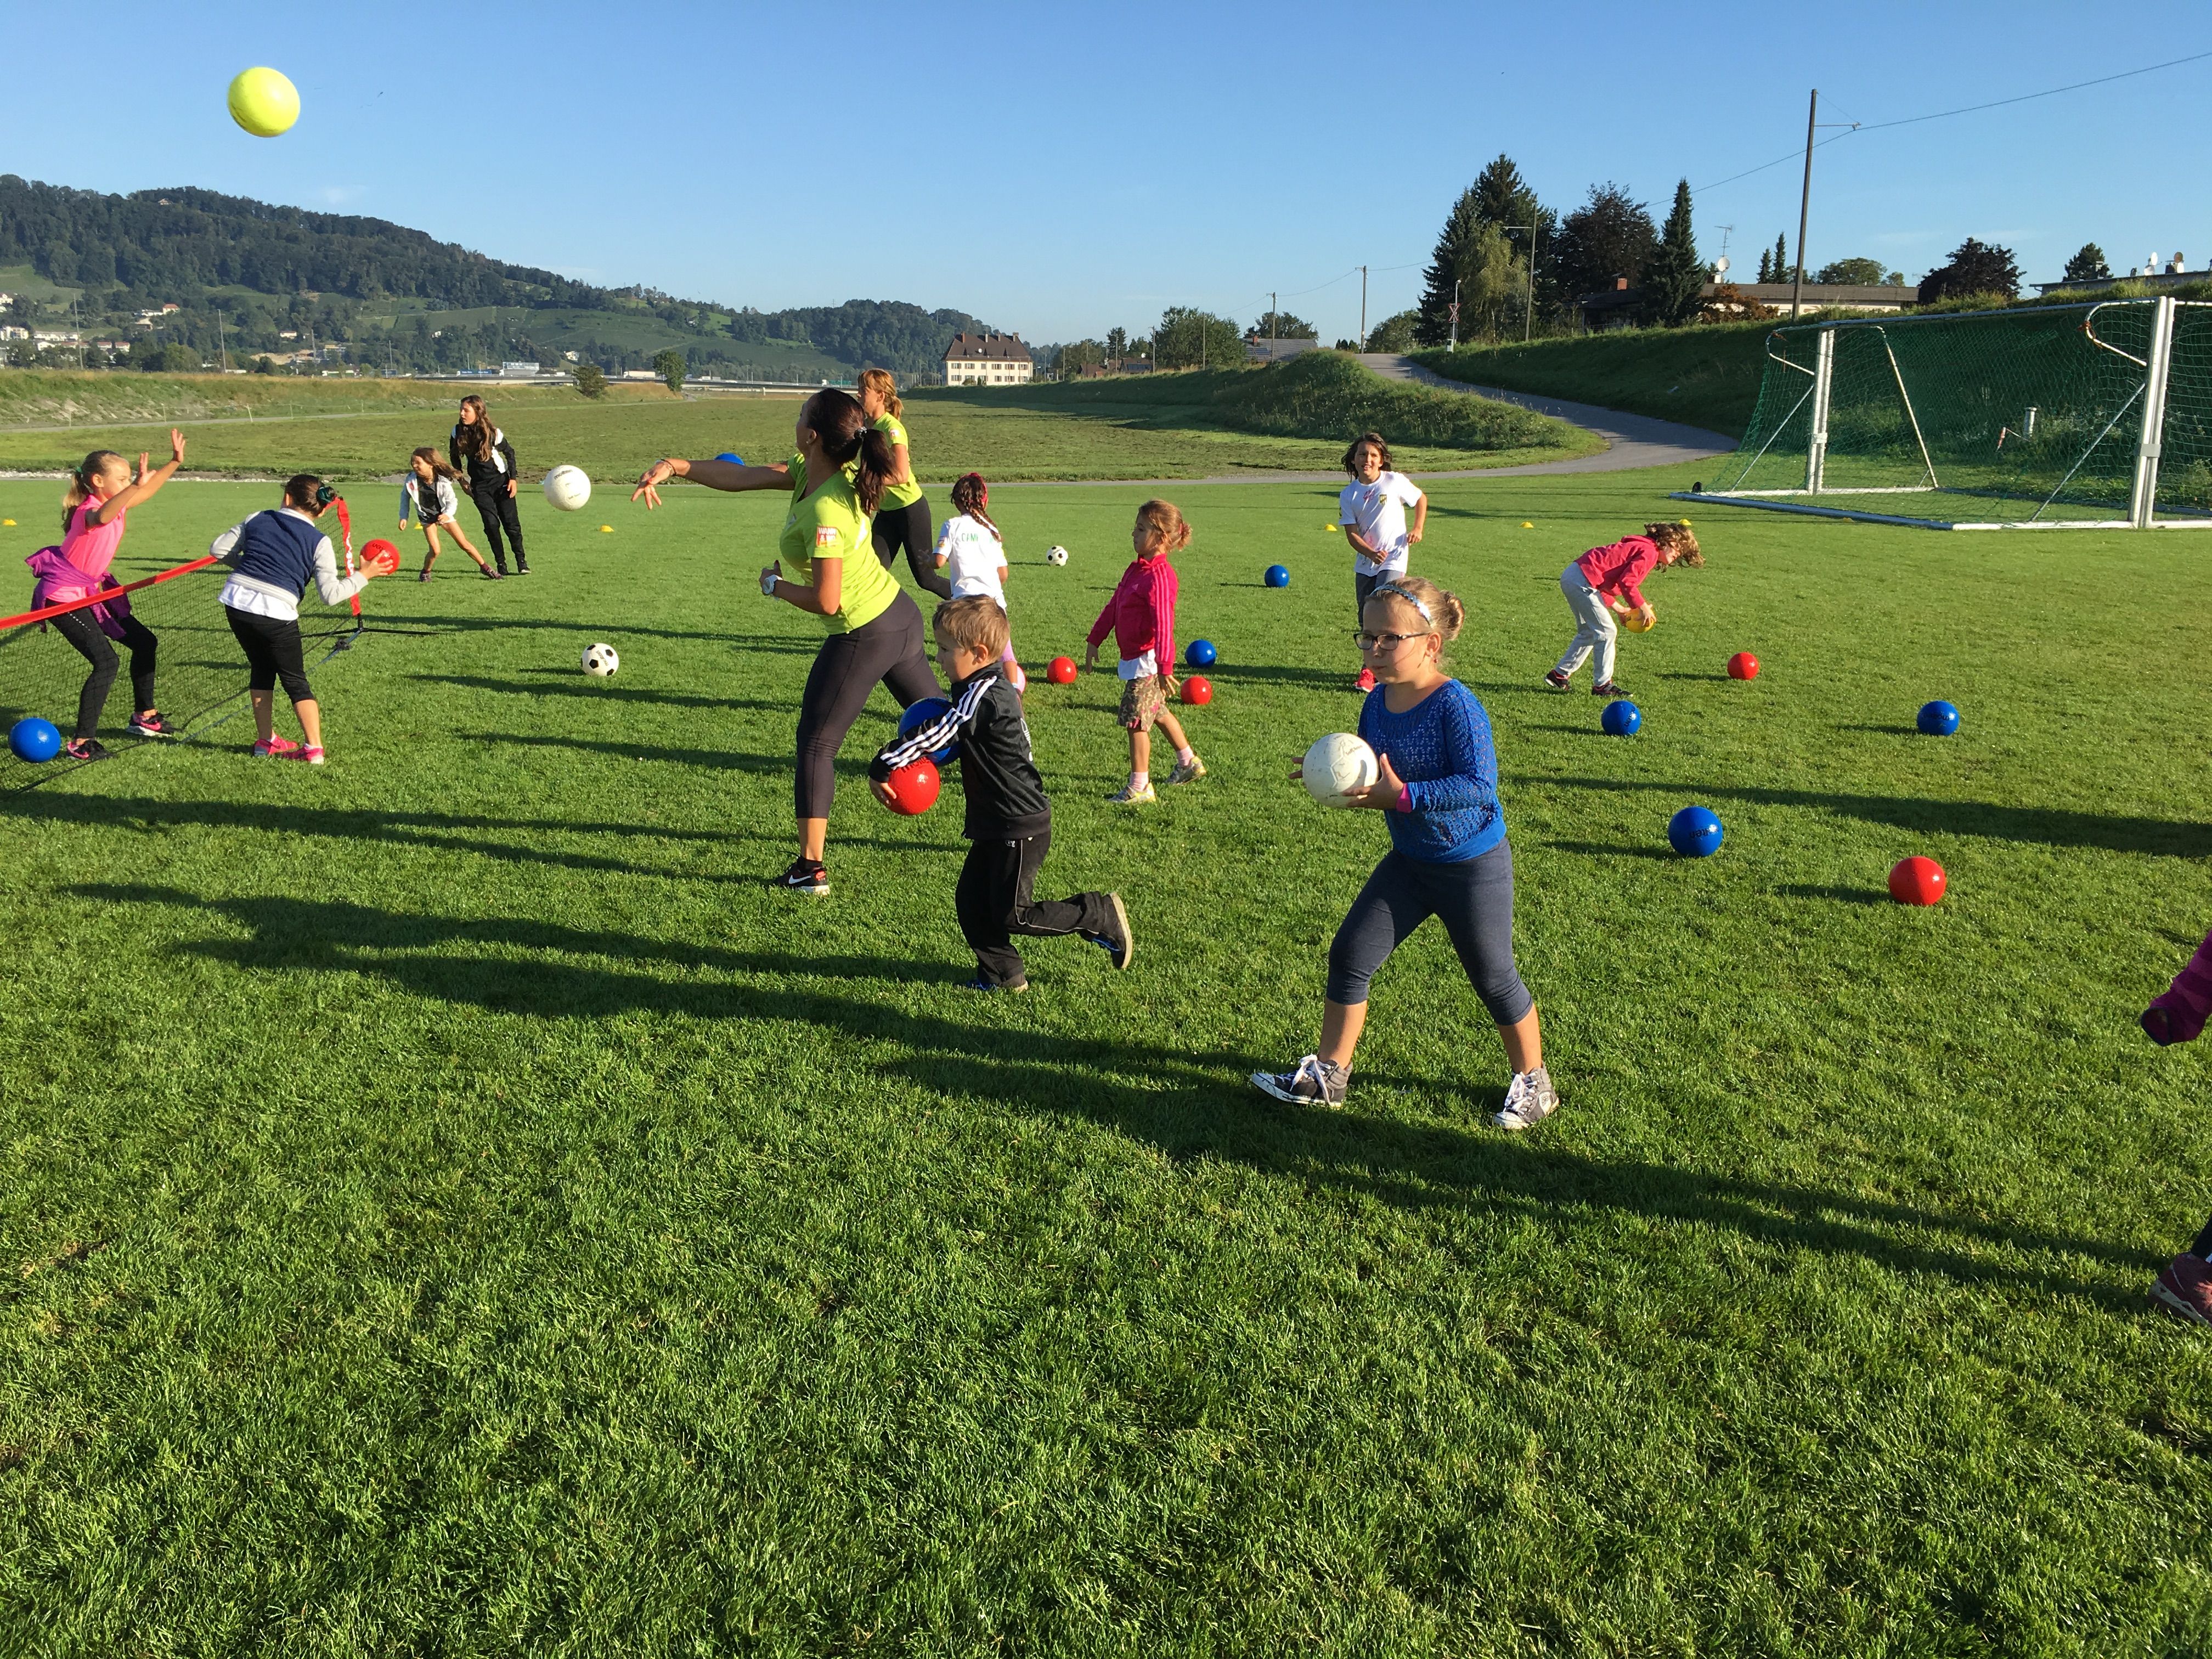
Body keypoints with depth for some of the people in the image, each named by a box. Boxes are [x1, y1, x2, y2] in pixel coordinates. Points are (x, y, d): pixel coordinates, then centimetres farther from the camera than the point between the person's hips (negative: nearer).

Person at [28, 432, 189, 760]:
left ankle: (144, 717, 30)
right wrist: (136, 485, -65)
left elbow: (145, 492, 19)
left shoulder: (117, 505, 1)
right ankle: (81, 743, -12)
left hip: (92, 591, 10)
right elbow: (103, 515, -51)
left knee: (145, 643, 14)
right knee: (106, 662, -20)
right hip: (62, 597, -10)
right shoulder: (89, 512, -25)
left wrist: (175, 462, 9)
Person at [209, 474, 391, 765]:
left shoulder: (258, 520, 11)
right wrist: (362, 576, 7)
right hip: (276, 613, -3)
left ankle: (265, 741, 26)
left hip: (236, 601, 4)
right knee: (295, 680, 9)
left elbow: (218, 549, 15)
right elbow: (331, 594, -5)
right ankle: (314, 748, 3)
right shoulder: (319, 542, 1)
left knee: (262, 669, 22)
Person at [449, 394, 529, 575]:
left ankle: (521, 561, 12)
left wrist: (513, 478, -5)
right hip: (480, 486, 2)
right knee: (492, 524, -10)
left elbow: (510, 453, 0)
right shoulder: (458, 432, -8)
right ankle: (501, 565, 0)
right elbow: (454, 456, 9)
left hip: (501, 481, -2)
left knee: (511, 522, -4)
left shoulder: (493, 433, -14)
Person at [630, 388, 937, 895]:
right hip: (900, 613, 9)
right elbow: (739, 476, 4)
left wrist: (774, 585, -9)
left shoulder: (825, 510, -28)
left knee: (816, 743, 3)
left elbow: (825, 602, -26)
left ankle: (811, 869, 8)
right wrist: (674, 466, -5)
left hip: (863, 635, -9)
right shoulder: (809, 472, -2)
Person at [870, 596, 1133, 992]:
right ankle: (1004, 974, 21)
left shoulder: (982, 697, -23)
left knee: (1012, 913, -1)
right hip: (997, 825, 10)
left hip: (1019, 828, -10)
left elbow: (935, 735, -26)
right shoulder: (995, 688, 8)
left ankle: (1102, 915, 10)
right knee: (971, 900, 11)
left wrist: (881, 766, -19)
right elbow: (954, 738, 21)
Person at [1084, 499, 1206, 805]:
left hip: (1146, 659, -10)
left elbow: (1164, 625, -28)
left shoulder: (1159, 576, -22)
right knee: (1158, 713, 23)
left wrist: (1165, 668, -31)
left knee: (1135, 721, -4)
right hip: (1133, 657, 10)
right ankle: (1189, 762, 39)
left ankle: (1139, 788, 5)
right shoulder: (1137, 568, 10)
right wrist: (1095, 640, 21)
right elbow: (1113, 606, 17)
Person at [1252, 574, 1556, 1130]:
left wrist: (1403, 796, -34)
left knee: (1493, 976, 7)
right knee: (1349, 955, 5)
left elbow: (1479, 784, -31)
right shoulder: (1377, 703, -2)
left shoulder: (1455, 705, -24)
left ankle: (1534, 1084, 30)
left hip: (1473, 866, -7)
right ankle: (1327, 1074, 18)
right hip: (1408, 861, 7)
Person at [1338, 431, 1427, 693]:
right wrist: (1372, 554, -22)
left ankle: (1370, 670, -10)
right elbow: (1352, 533, -5)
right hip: (1364, 564, 4)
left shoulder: (1395, 482, -7)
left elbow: (1421, 499, 10)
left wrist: (1418, 528, -4)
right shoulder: (1349, 495, -1)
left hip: (1393, 560, -4)